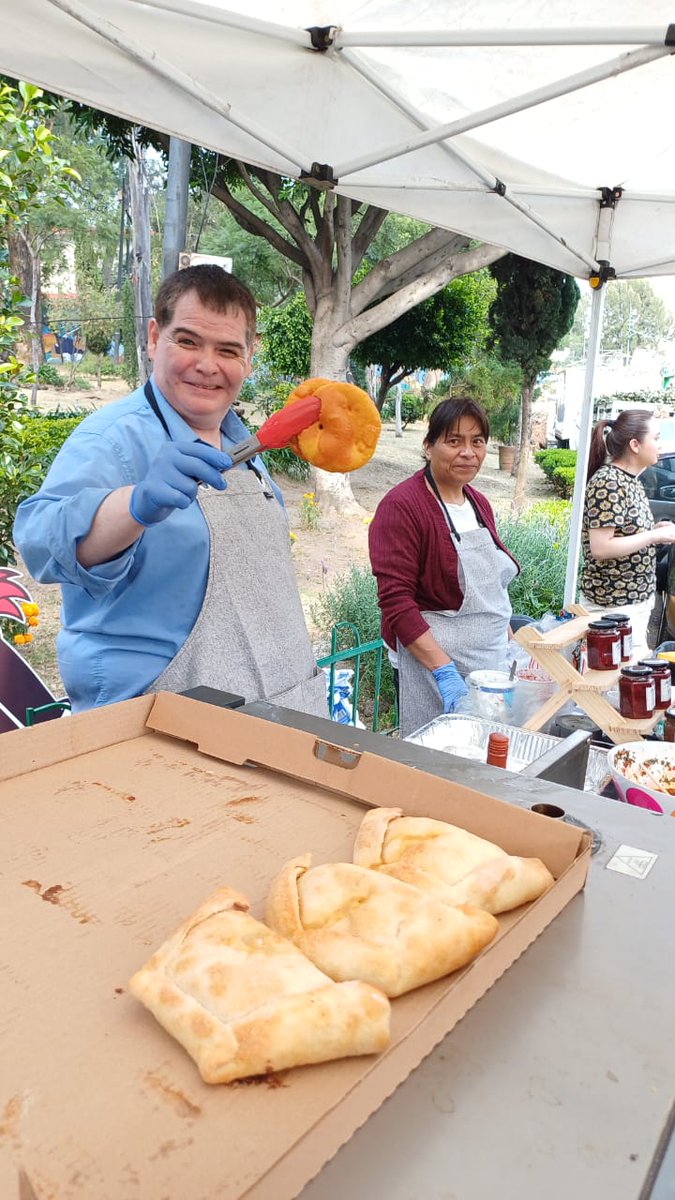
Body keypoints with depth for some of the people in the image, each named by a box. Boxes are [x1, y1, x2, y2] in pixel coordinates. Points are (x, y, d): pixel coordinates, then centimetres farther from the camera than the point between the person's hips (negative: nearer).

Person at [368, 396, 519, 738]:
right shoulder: (402, 506, -13)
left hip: (494, 661, 7)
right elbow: (396, 602, -19)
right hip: (430, 657, -7)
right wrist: (445, 671, -23)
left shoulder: (480, 504, 11)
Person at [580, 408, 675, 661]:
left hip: (638, 600, 10)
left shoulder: (631, 480, 10)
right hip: (614, 605, -10)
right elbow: (600, 548, -24)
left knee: (638, 664, 14)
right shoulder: (607, 483, -19)